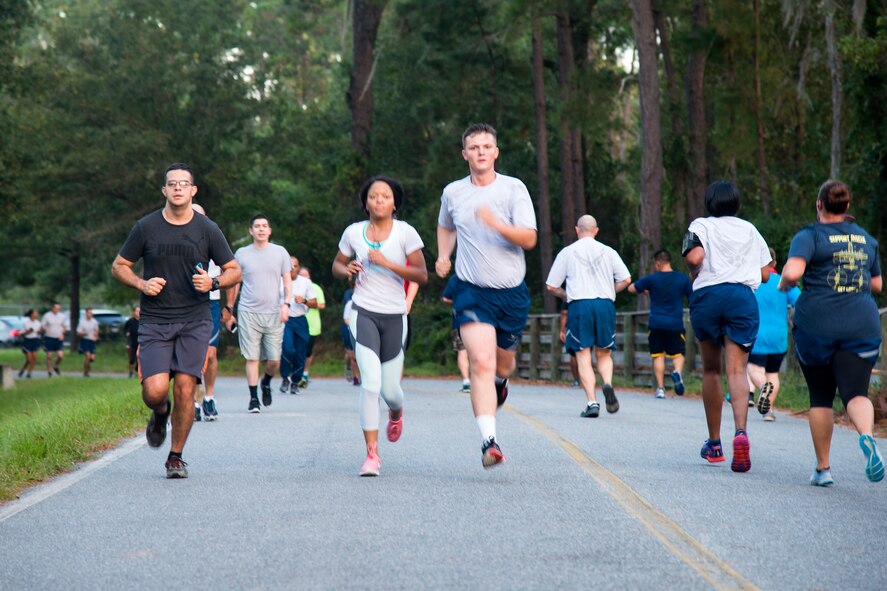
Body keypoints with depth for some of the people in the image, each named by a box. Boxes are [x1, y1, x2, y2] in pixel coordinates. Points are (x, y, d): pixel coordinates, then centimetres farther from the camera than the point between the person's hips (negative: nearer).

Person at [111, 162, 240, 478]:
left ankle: (176, 457, 10)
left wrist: (213, 283, -11)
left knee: (185, 388, -8)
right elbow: (119, 266, 11)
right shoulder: (146, 227, 2)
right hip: (154, 322, 0)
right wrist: (142, 284, -8)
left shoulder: (208, 229, 3)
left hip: (195, 321, 0)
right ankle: (160, 413, 25)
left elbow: (234, 271, 10)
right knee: (155, 389, -14)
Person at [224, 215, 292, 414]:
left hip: (274, 314, 1)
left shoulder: (280, 252, 8)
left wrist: (286, 303, -6)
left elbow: (287, 281, 9)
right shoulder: (242, 254, 6)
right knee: (252, 358, -3)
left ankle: (266, 382, 29)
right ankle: (253, 398, 4)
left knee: (274, 360, -1)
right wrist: (229, 310, 12)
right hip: (248, 313, -1)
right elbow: (234, 283, 13)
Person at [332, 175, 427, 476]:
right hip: (364, 313, 0)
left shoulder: (405, 233, -2)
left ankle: (396, 413, 45)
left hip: (394, 316, 0)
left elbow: (421, 275, -7)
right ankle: (372, 454, -13)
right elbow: (337, 265, 19)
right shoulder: (353, 232, 4)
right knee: (370, 382, -17)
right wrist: (347, 270, -4)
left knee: (389, 389, 5)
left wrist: (387, 263, -18)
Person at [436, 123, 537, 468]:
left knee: (503, 364, 15)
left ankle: (500, 382, 55)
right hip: (472, 291, -1)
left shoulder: (514, 189, -3)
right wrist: (443, 257, 11)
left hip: (512, 292, 1)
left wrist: (495, 223, -27)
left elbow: (529, 239, -12)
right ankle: (489, 441, -24)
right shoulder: (452, 193, 5)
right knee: (481, 363, -19)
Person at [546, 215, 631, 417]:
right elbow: (626, 279, 4)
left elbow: (551, 286, 8)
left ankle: (592, 402, -11)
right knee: (604, 354, 12)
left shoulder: (567, 252, 8)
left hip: (579, 304, -1)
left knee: (583, 356, 0)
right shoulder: (608, 251, 11)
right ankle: (607, 384, -17)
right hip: (605, 304, 2)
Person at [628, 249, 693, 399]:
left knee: (658, 355, 7)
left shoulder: (651, 279, -2)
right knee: (678, 354, 9)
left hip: (656, 324, 0)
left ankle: (660, 388, 1)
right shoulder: (682, 278, 1)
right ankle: (677, 372, -22)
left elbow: (631, 288, 9)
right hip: (676, 324, 0)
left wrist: (645, 291, 26)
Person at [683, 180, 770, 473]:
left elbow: (695, 257, -10)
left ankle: (714, 444, 21)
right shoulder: (750, 230, 19)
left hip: (707, 295, -1)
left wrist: (694, 274, 10)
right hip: (743, 296, 1)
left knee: (711, 370, 14)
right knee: (737, 369, -9)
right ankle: (741, 431, -36)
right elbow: (765, 273, 16)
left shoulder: (701, 226, 10)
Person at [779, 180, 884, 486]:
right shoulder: (866, 239, 13)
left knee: (821, 398, 10)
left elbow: (792, 272, -18)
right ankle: (867, 437, -37)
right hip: (862, 326, 2)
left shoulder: (809, 236, -3)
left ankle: (823, 468, 12)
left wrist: (783, 285, 3)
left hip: (817, 326, -2)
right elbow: (877, 285, 20)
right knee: (856, 392, -6)